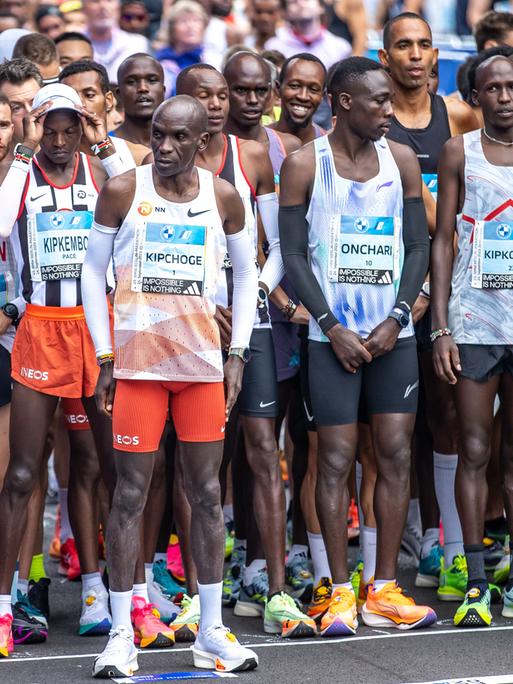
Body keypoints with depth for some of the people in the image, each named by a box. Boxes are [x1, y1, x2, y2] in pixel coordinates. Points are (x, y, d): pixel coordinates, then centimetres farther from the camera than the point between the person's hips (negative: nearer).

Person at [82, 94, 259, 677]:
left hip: (202, 360, 3)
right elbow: (93, 271, 3)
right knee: (130, 493, -3)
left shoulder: (223, 197, 5)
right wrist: (104, 357, -3)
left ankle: (212, 632, 14)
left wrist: (237, 354, 7)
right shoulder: (123, 191, -2)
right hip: (137, 360, -2)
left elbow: (246, 274, 15)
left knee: (206, 492, 6)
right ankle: (121, 635, 3)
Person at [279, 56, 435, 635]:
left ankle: (384, 591, 9)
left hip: (393, 333, 4)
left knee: (396, 455, 2)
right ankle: (341, 592, 4)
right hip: (333, 335, -3)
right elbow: (294, 254, -4)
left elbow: (418, 246, 8)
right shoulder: (304, 164, -3)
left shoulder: (402, 160, 8)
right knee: (336, 458, -3)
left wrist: (395, 319, -5)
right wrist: (333, 328, -11)